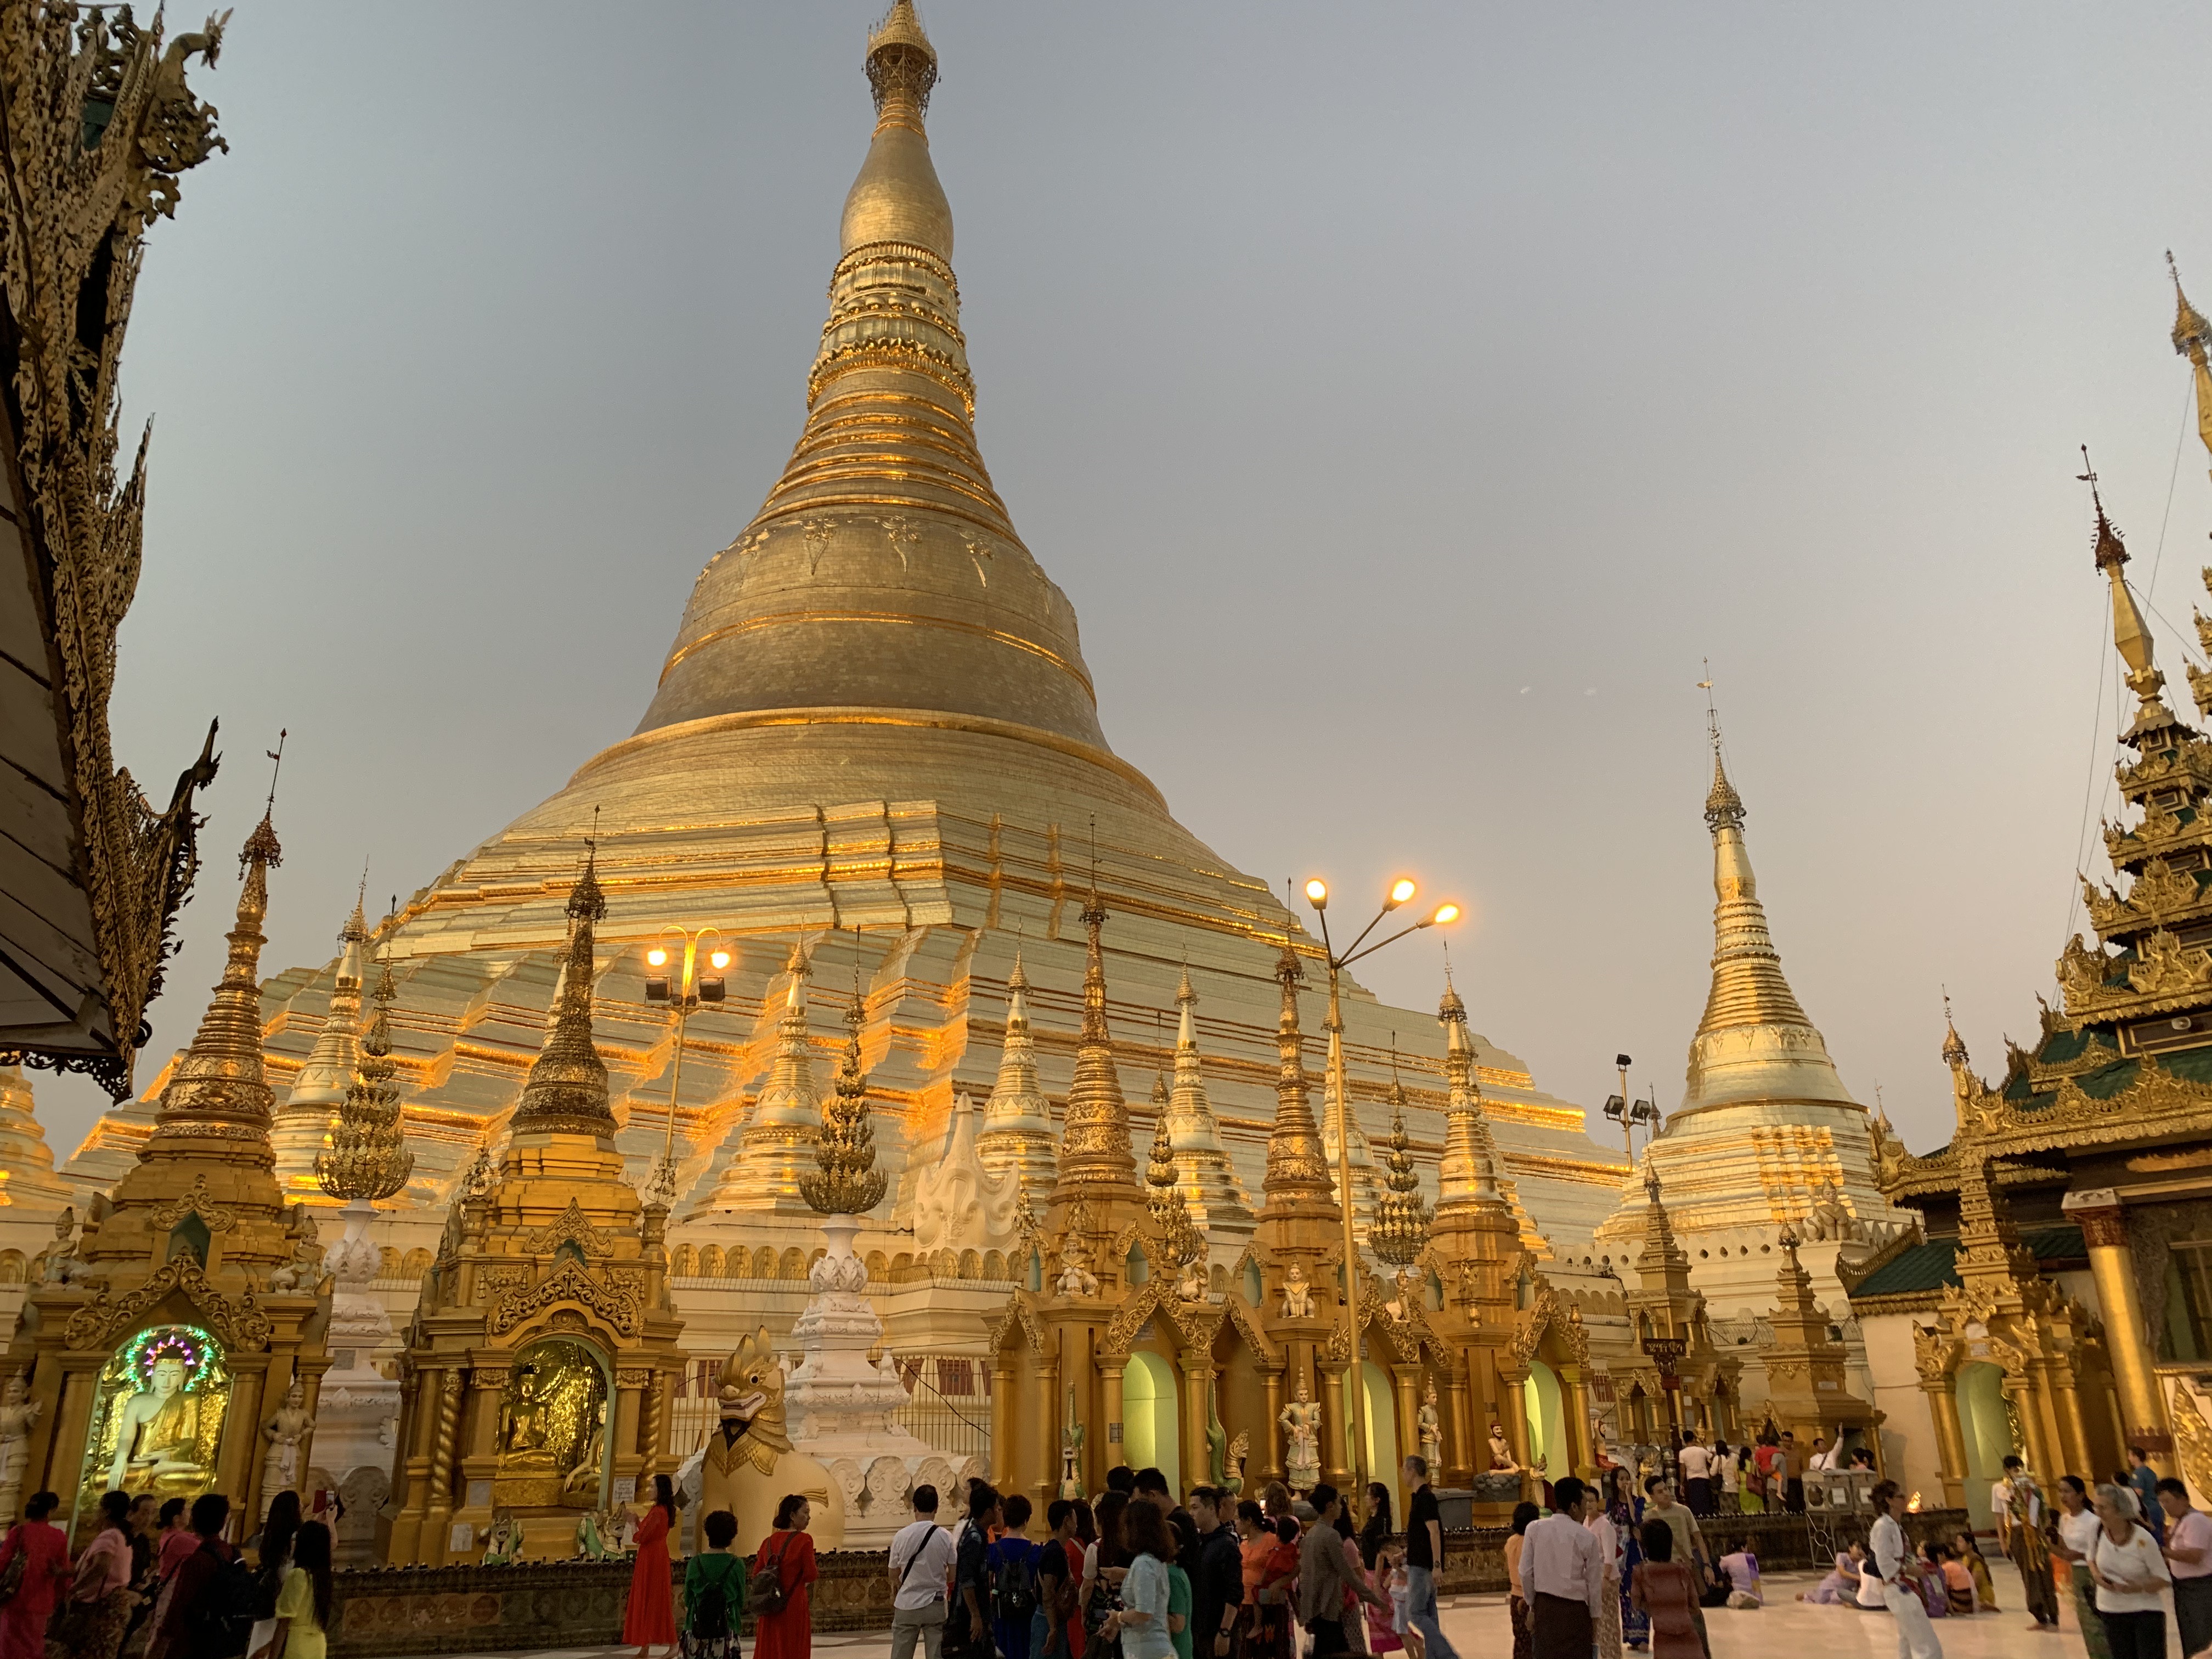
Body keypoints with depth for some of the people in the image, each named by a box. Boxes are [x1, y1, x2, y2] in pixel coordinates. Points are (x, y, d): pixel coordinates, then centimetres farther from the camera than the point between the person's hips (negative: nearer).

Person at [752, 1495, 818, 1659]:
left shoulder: (768, 1542, 7)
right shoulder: (804, 1540, -10)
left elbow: (757, 1574, 8)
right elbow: (810, 1575, -11)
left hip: (769, 1611, 5)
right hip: (794, 1605, -5)